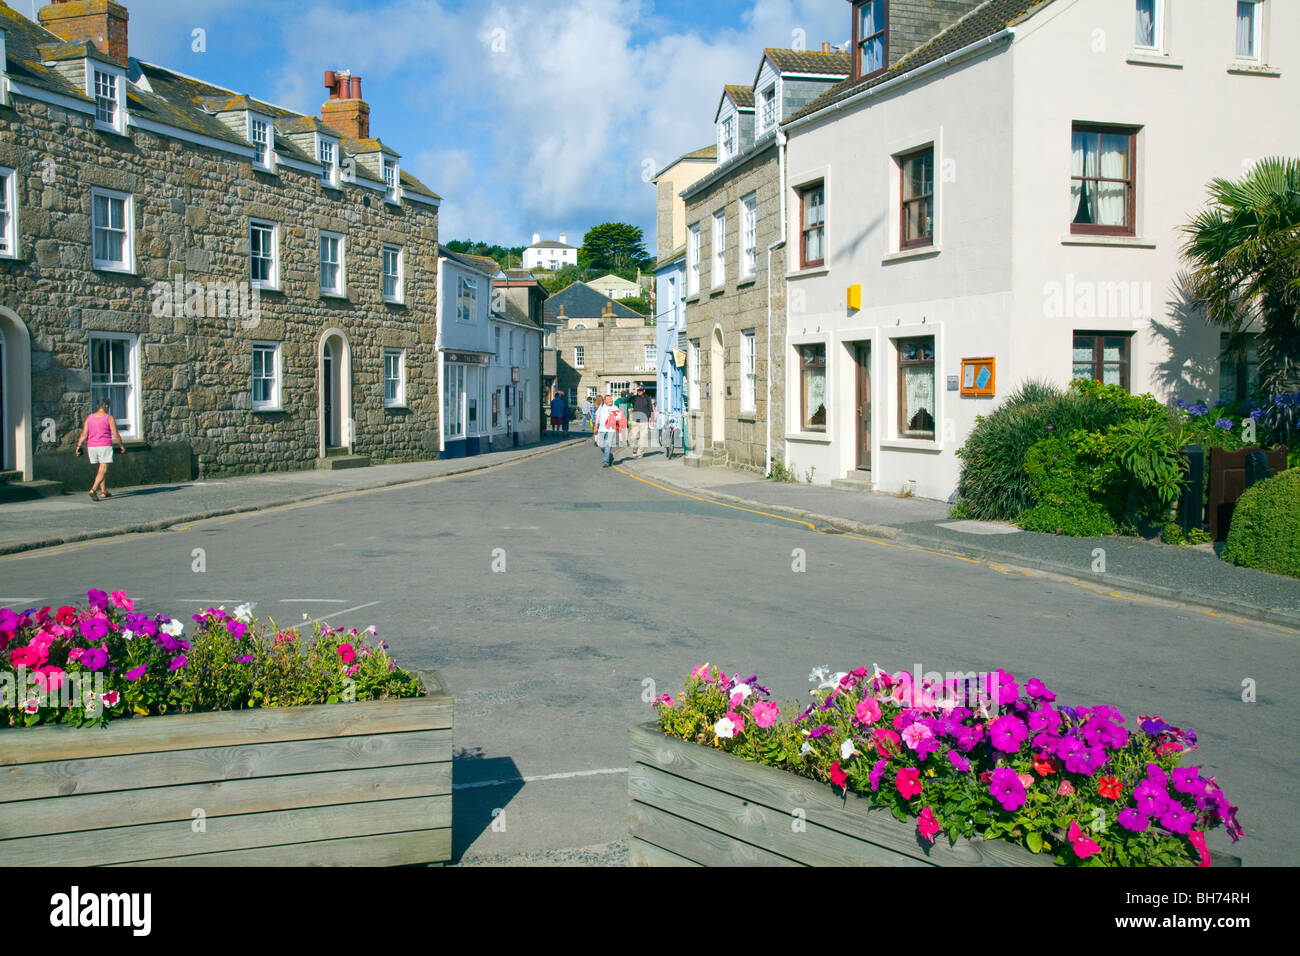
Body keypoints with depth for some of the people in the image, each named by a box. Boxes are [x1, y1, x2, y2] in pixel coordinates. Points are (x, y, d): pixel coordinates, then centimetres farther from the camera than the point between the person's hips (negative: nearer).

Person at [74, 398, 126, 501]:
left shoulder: (89, 417, 8)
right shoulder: (109, 418, -5)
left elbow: (84, 434, 0)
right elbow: (116, 435, -6)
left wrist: (78, 446, 0)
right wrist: (122, 446, 5)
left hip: (91, 446, 5)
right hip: (105, 446, -5)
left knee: (101, 469, 18)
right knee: (103, 470, -8)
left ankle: (104, 491, 19)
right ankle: (93, 490, -25)